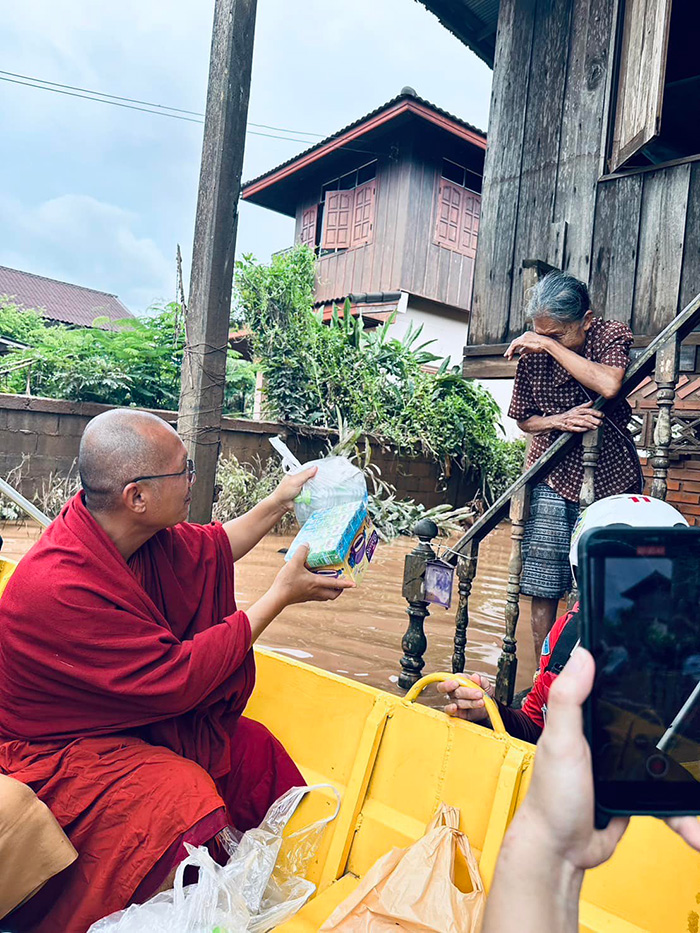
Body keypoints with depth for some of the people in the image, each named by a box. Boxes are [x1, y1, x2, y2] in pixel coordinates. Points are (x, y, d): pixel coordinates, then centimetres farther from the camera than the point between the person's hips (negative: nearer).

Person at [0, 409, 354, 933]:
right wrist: (281, 595, -25)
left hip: (134, 721, 9)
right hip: (56, 754, -8)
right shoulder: (59, 587, -34)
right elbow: (178, 678, -30)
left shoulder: (137, 535, -10)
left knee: (253, 750, 2)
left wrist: (279, 502, 8)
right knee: (181, 801, -30)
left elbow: (212, 548, 11)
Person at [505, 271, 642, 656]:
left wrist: (552, 345, -25)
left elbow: (609, 385, -29)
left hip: (610, 477, -1)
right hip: (553, 477, 1)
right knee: (542, 585, -1)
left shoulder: (613, 335, -7)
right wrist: (559, 421, -14)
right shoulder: (532, 353, -3)